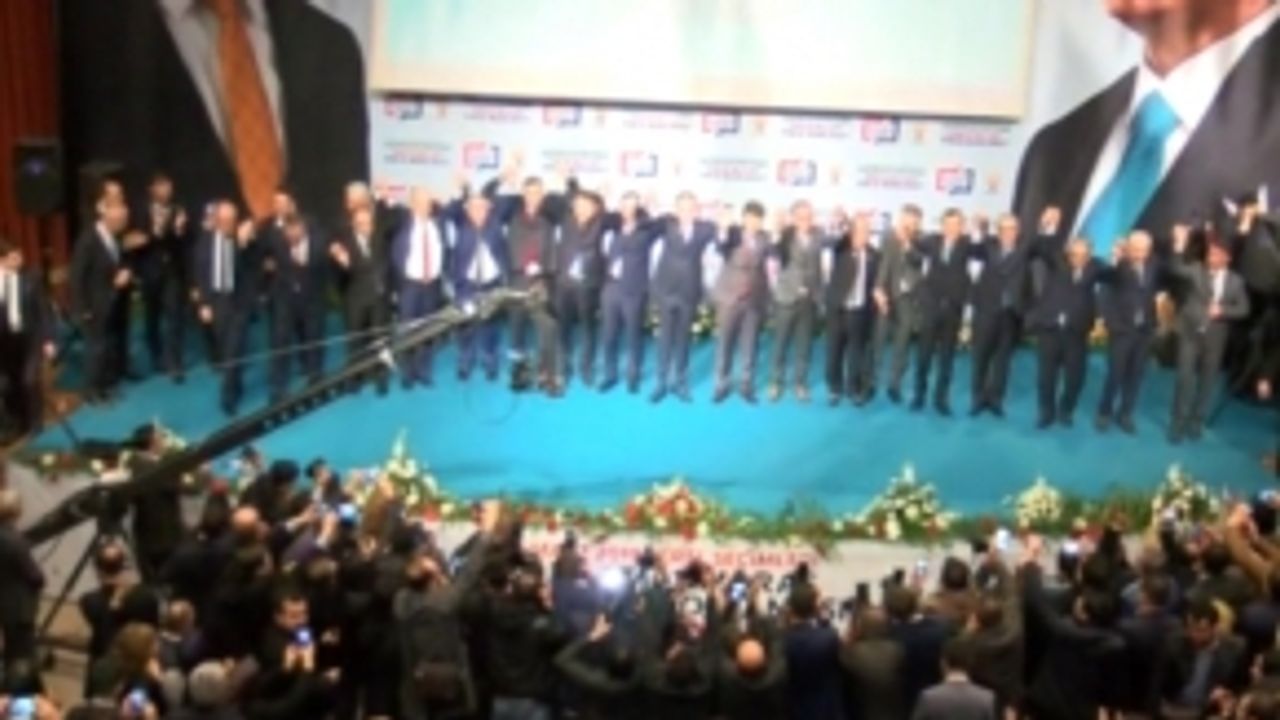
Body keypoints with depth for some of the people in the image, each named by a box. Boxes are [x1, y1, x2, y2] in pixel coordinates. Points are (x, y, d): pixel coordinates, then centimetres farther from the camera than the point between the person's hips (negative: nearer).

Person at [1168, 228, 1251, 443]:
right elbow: (1175, 269, -19)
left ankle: (1196, 422, 23)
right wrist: (1180, 246, -30)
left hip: (1214, 337, 2)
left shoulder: (1235, 281, 5)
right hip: (1190, 332, -2)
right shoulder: (1196, 270, -1)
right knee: (1185, 377, -7)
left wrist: (1223, 311, -13)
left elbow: (1243, 309, 4)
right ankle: (1178, 423, 4)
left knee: (1207, 381, 9)